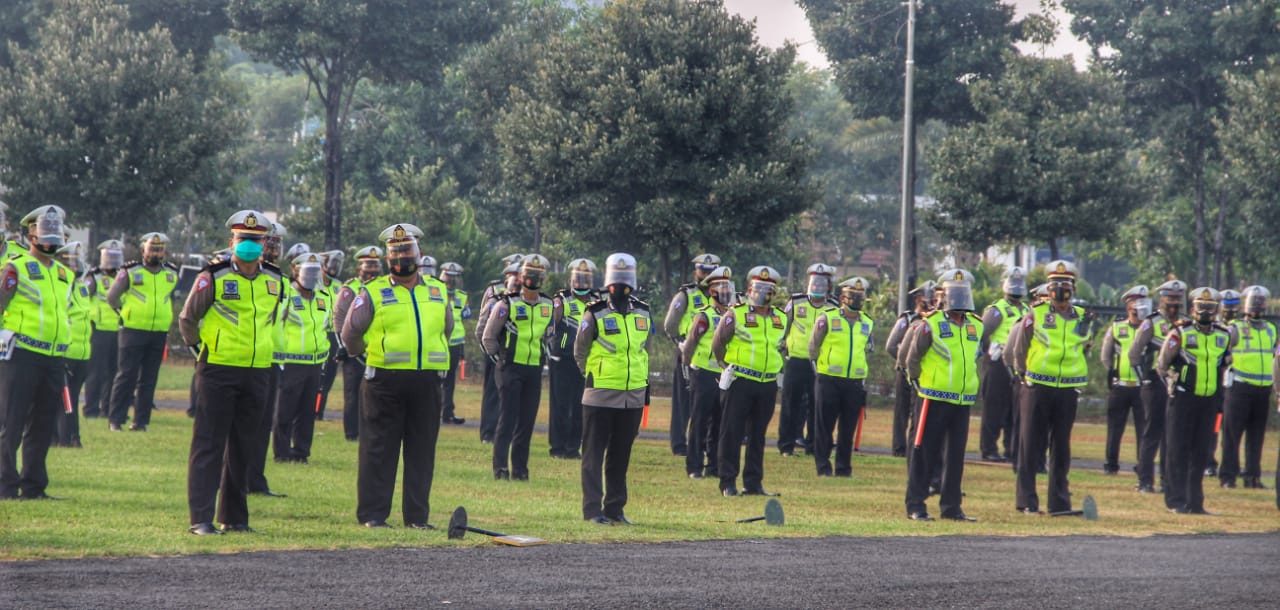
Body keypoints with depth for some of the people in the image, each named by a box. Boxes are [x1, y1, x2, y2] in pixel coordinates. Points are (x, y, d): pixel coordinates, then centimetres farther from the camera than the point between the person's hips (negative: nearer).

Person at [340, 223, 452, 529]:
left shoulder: (438, 291, 12)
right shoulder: (373, 293, 0)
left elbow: (446, 329, 26)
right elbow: (350, 334, 7)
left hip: (427, 381, 3)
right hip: (385, 381, -3)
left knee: (422, 450, 6)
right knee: (379, 449, -1)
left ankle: (417, 515, 11)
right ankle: (372, 514, 3)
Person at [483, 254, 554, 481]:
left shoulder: (548, 306, 7)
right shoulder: (507, 305, -6)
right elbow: (489, 337, 0)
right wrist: (500, 359, 0)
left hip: (534, 370, 5)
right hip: (511, 368, -5)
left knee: (527, 420, 6)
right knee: (507, 419, -8)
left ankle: (520, 468, 12)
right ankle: (500, 467, -6)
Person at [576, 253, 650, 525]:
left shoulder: (643, 314, 8)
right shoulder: (595, 314, -6)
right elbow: (579, 353, 2)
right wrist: (596, 377, 5)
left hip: (633, 397, 5)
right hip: (600, 397, -4)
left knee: (621, 455, 10)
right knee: (594, 453, -2)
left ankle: (615, 508, 17)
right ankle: (593, 509, -1)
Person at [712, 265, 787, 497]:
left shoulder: (781, 319, 11)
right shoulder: (736, 315, -4)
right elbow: (717, 343, 2)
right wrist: (729, 366, 5)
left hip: (768, 384, 5)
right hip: (740, 382, -5)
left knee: (758, 435, 9)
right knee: (732, 433, -2)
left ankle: (753, 482, 14)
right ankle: (728, 482, 1)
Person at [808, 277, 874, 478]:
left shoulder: (868, 323, 10)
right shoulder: (827, 318, -2)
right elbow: (812, 347, 3)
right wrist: (817, 368, 2)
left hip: (855, 383, 4)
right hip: (829, 380, -3)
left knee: (848, 428, 7)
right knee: (824, 426, 0)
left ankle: (844, 467, 15)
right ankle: (823, 467, 4)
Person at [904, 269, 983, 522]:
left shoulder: (976, 327, 9)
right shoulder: (932, 325, -6)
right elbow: (912, 359, 0)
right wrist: (921, 385, 3)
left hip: (963, 402, 5)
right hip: (935, 400, -5)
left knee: (956, 455, 7)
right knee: (925, 453, -3)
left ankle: (951, 506, 14)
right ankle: (915, 506, 1)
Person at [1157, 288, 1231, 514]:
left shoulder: (1224, 336, 7)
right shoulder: (1180, 334, -5)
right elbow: (1162, 365, 0)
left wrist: (1218, 389, 13)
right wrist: (1173, 386, -1)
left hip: (1209, 401, 4)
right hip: (1183, 399, -4)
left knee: (1201, 452, 7)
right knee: (1178, 450, -4)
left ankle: (1195, 502, 12)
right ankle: (1176, 500, -1)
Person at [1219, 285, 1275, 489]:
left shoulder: (1271, 330, 15)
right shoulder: (1235, 329, -2)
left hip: (1263, 389, 5)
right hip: (1240, 387, -5)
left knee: (1257, 435, 7)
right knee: (1232, 434, -4)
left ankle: (1253, 475, 13)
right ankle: (1227, 476, 0)